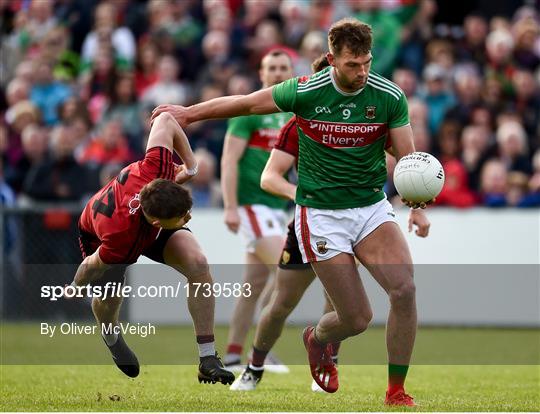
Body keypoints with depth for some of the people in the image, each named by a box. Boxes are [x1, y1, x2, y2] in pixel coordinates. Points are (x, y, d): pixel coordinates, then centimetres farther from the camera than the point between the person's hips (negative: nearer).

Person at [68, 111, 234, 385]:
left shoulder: (155, 168, -44)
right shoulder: (121, 240, -48)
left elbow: (165, 120, -27)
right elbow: (90, 266, -26)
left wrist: (190, 167, -20)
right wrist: (75, 288, -5)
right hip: (99, 237, -2)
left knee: (197, 264, -21)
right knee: (109, 297, -13)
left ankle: (208, 360, -16)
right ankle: (111, 337, 31)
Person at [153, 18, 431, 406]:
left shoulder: (390, 97, -7)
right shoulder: (305, 91, -12)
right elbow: (246, 103, 3)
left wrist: (417, 206, -21)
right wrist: (189, 112, 15)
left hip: (372, 206, 2)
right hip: (321, 216, -2)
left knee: (404, 289, -21)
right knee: (357, 319, -5)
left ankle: (397, 393, -5)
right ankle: (317, 339, 34)